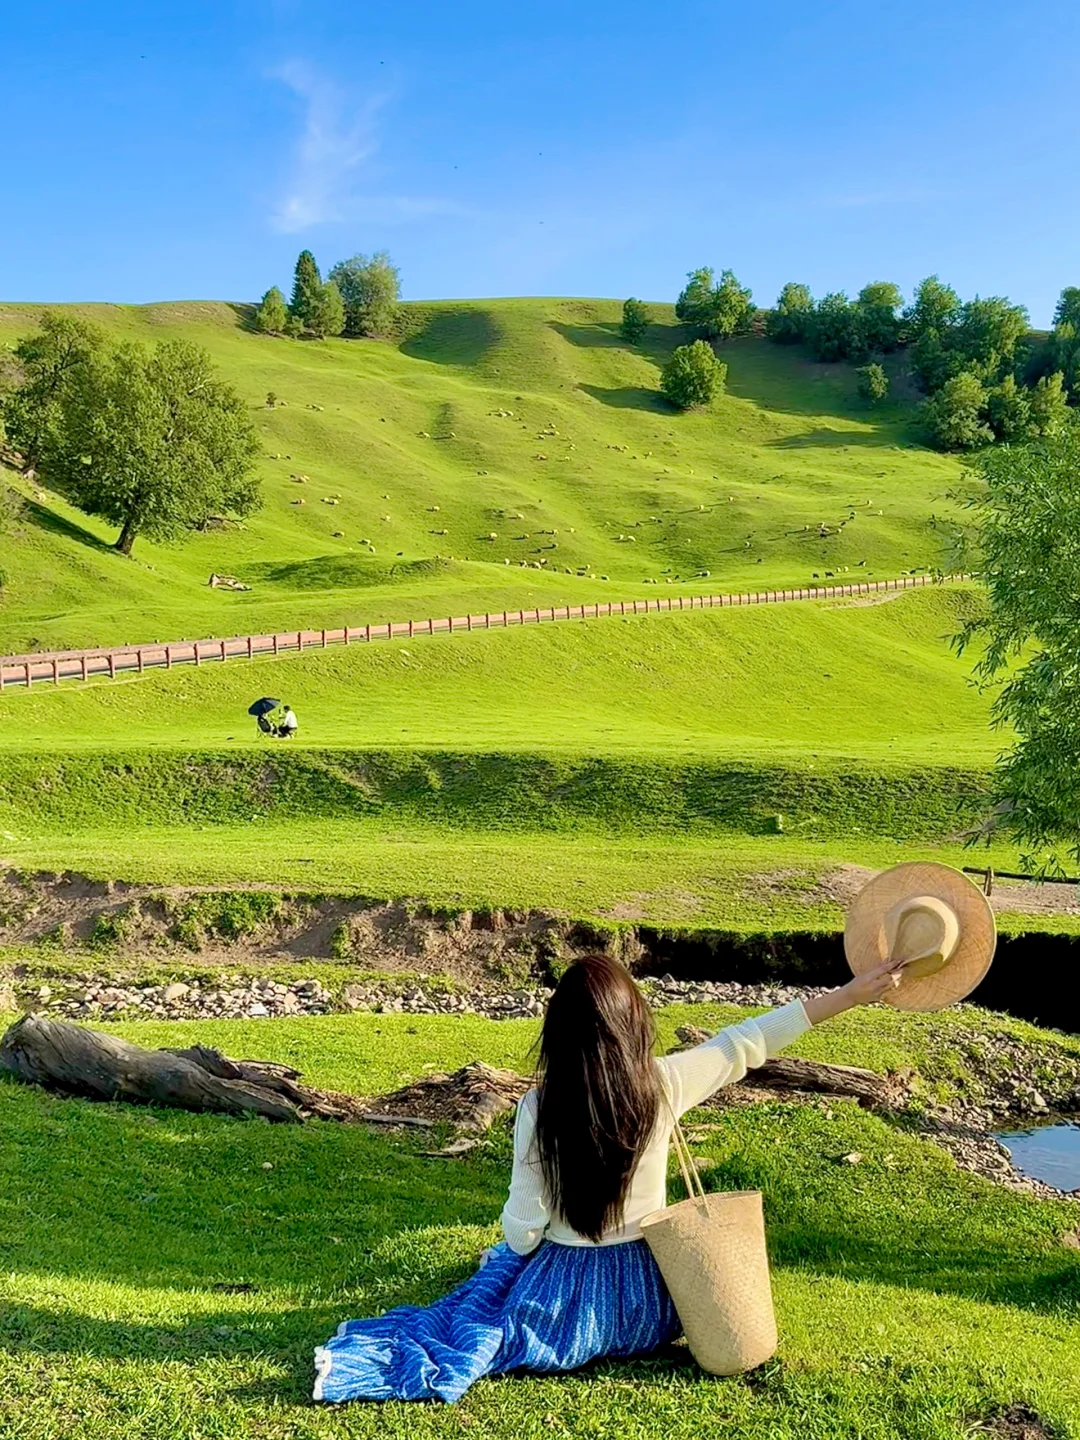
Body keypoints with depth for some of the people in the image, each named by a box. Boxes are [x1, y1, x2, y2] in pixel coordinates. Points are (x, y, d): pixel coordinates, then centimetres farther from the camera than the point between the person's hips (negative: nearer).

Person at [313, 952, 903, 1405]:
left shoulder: (539, 1109, -19)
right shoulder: (662, 1085, -16)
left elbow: (523, 1228, -13)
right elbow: (745, 1044, -6)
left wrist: (516, 1251, 12)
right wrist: (851, 993, 2)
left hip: (565, 1299, -3)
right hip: (644, 1298, 3)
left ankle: (358, 1362, -7)